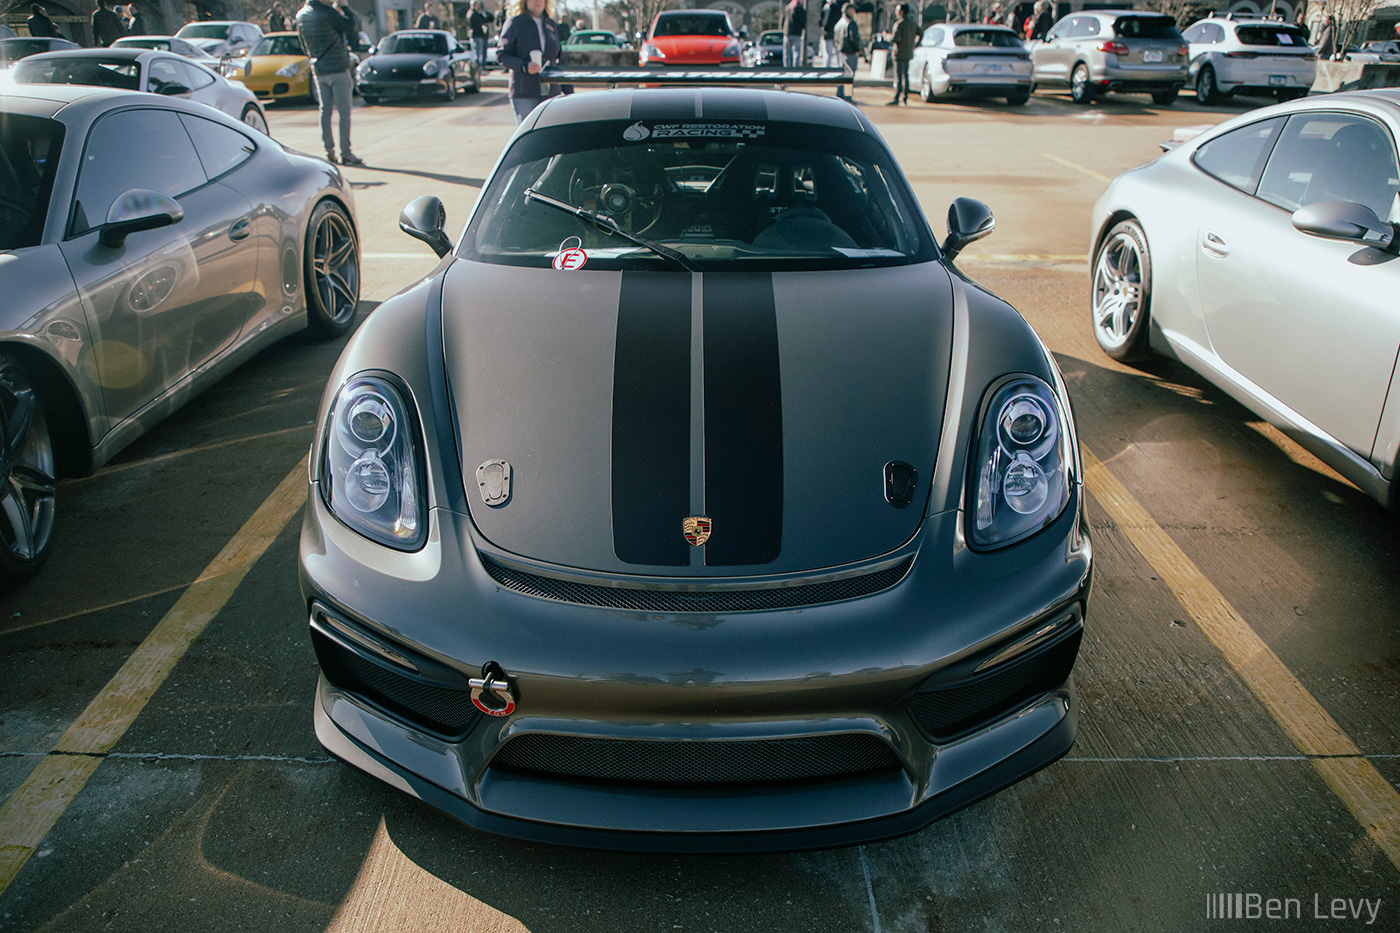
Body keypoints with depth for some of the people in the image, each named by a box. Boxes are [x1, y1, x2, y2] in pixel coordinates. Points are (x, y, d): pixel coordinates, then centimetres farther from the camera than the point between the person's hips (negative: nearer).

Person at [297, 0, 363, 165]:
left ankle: (329, 150, 11)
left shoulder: (301, 15, 7)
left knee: (325, 111, 11)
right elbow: (350, 26, -7)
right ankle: (345, 153, -3)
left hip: (318, 70, 7)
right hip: (338, 68, -7)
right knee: (344, 111, -2)